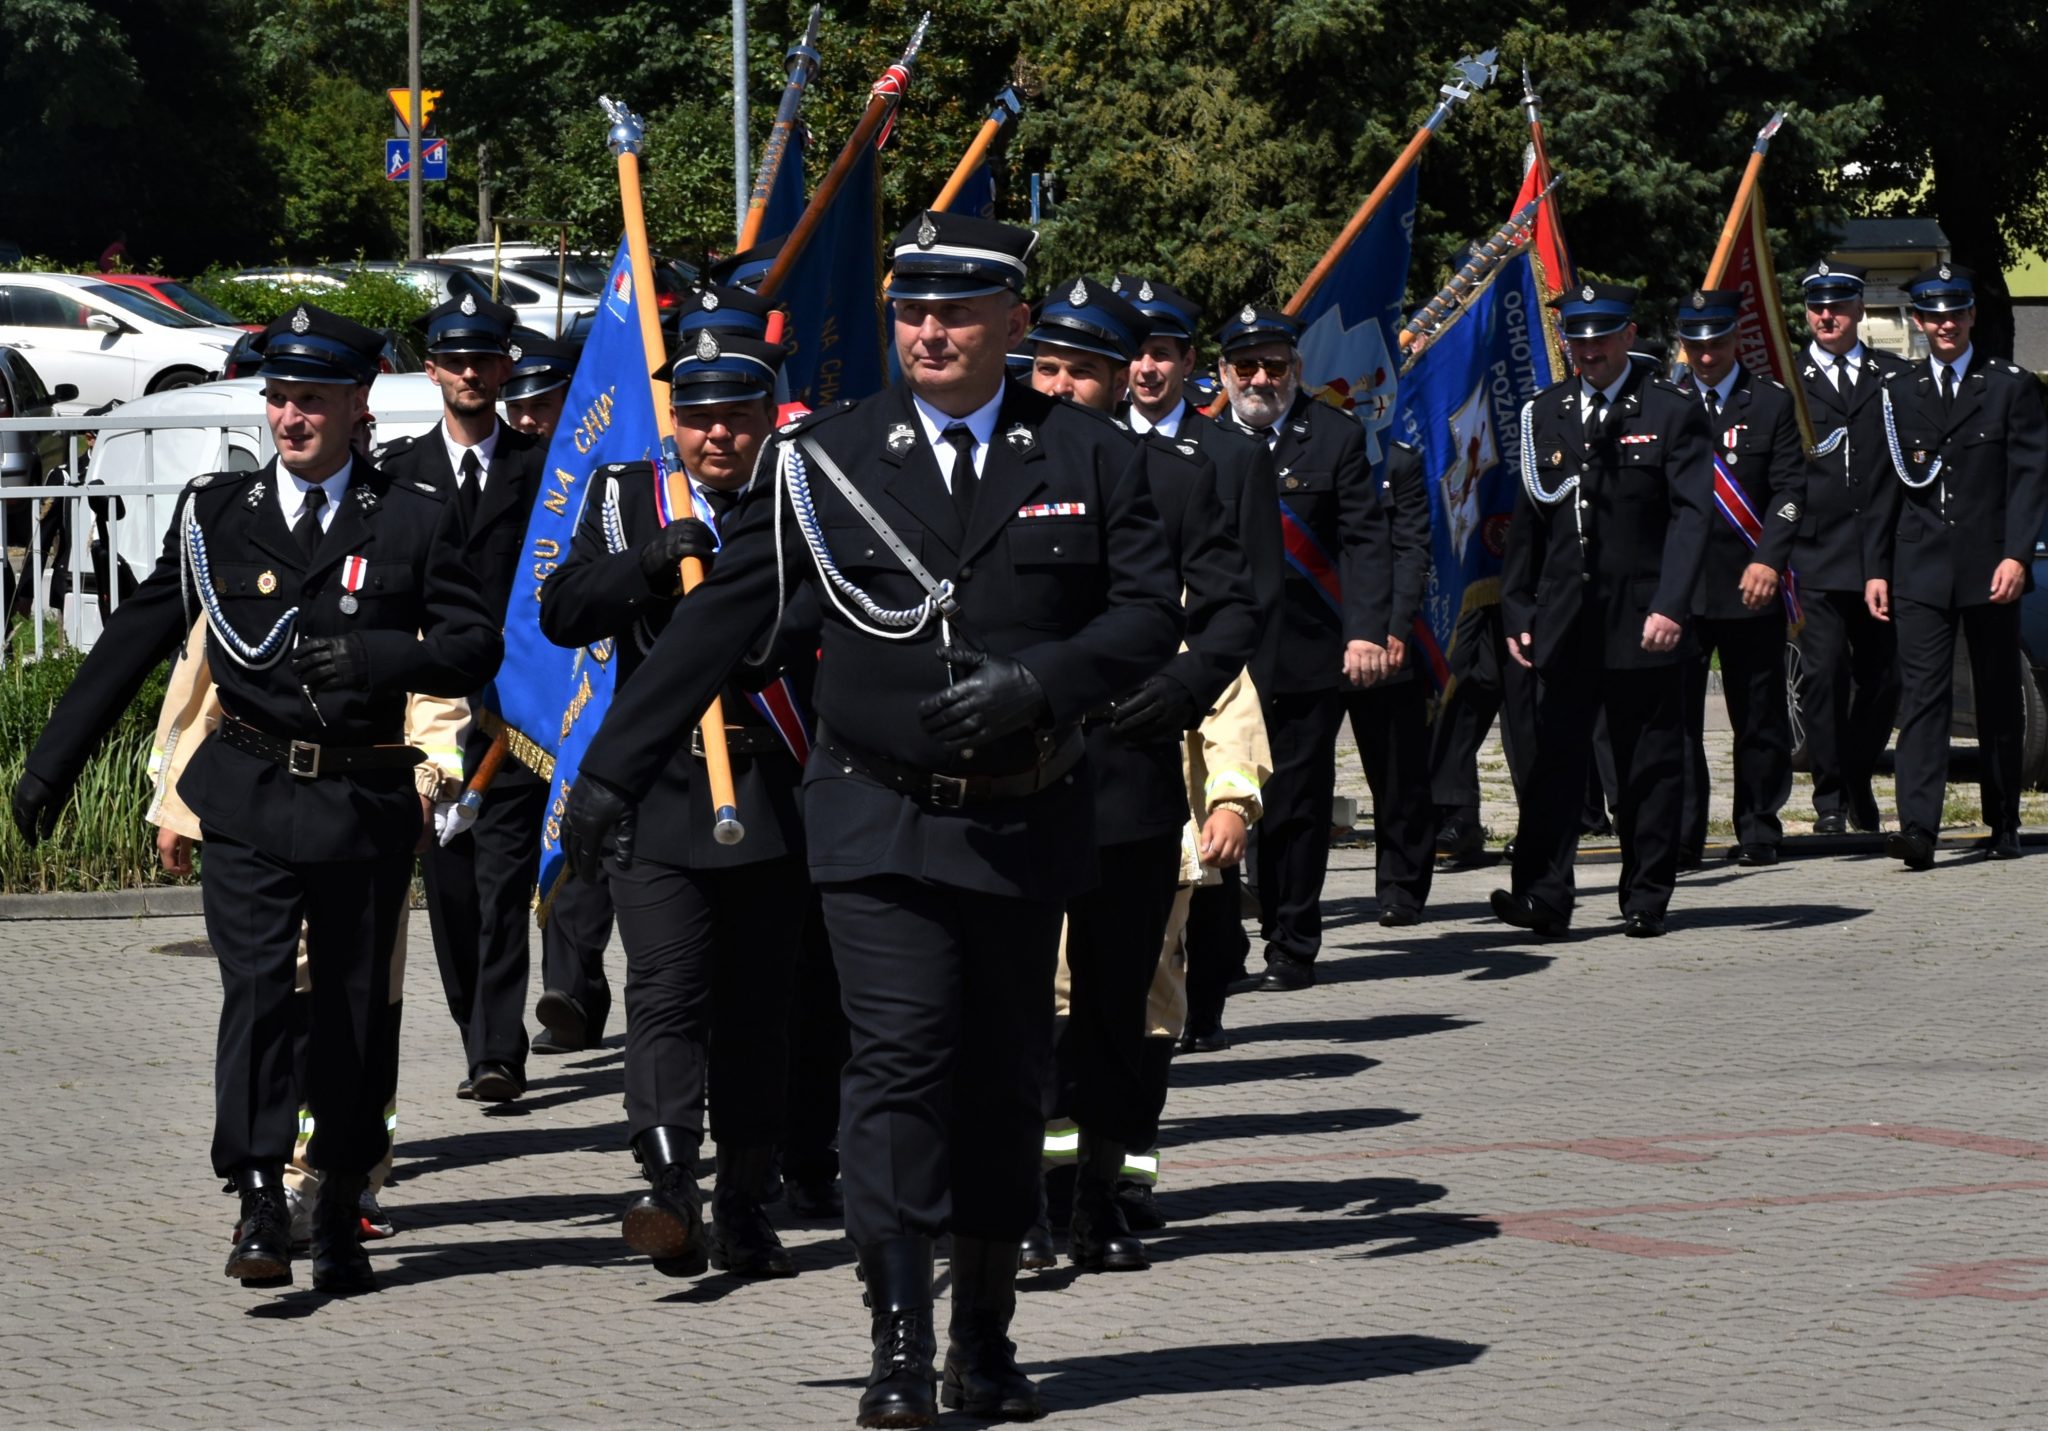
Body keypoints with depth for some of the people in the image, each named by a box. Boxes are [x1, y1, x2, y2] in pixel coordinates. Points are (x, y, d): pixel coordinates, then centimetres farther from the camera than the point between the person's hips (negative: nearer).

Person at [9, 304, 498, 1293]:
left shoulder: (414, 521, 3)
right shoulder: (216, 514, 6)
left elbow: (475, 648, -1)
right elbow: (133, 643, 11)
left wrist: (374, 658, -20)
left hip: (367, 804, 0)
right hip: (251, 802, 0)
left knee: (355, 1008, 7)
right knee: (256, 993, -14)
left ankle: (340, 1216, 18)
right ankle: (260, 1207, -17)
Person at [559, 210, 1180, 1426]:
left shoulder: (1090, 456, 3)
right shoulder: (831, 457, 1)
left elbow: (1150, 612, 1)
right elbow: (718, 623, 3)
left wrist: (1042, 681, -17)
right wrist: (617, 769, 1)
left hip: (1026, 823, 2)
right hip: (882, 822, -1)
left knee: (1007, 1077, 9)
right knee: (899, 1061, -13)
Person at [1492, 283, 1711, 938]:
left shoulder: (1672, 413, 0)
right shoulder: (1544, 414, 12)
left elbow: (1690, 516, -7)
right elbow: (1526, 521, 14)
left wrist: (1670, 606, -17)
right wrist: (1517, 612, 8)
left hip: (1641, 624, -3)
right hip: (1563, 622, 3)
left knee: (1650, 764, 3)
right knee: (1554, 754, -5)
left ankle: (1646, 900, 10)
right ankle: (1544, 895, -8)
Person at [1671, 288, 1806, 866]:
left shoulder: (1772, 403, 6)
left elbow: (1789, 490, 0)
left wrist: (1768, 561, -13)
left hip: (1750, 583, -1)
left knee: (1758, 714, 4)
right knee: (1674, 710, -7)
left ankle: (1758, 832, 12)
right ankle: (1678, 833, -4)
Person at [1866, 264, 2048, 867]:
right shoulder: (1899, 393, 10)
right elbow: (1885, 488, 11)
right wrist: (1875, 569, 6)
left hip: (1990, 569, -1)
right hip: (1921, 570, 1)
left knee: (1999, 700, 8)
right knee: (1922, 697, -10)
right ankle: (1917, 828, -19)